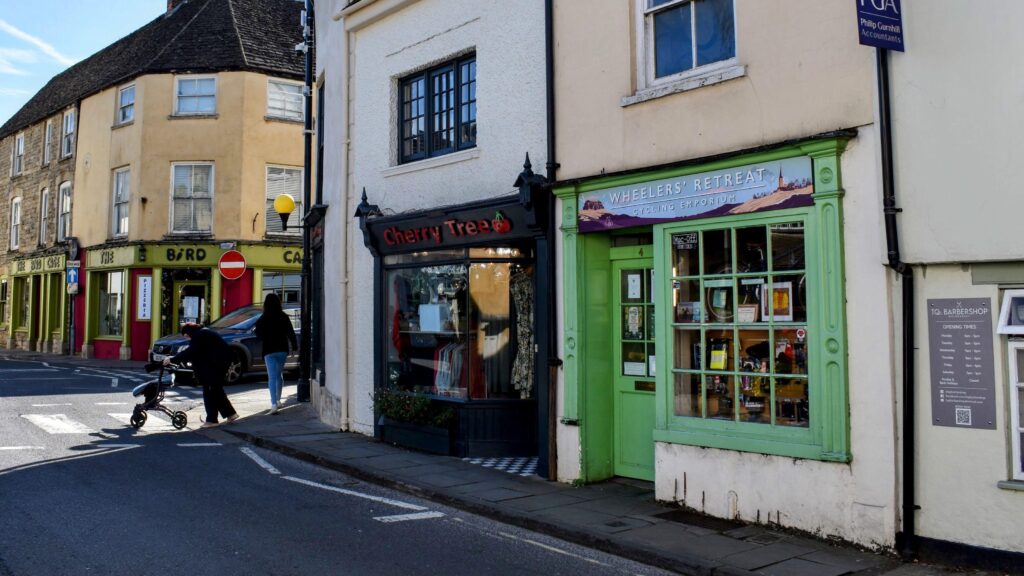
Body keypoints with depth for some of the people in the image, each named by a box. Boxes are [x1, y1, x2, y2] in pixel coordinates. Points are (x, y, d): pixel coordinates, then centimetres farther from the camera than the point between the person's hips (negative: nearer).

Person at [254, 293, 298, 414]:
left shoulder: (262, 320, -4)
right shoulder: (284, 317, -2)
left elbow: (259, 336, 2)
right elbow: (291, 333, -1)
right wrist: (295, 346, 9)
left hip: (269, 351, -2)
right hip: (282, 350, 2)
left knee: (272, 377, -7)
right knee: (279, 374, 19)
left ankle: (274, 404, -19)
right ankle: (278, 401, 29)